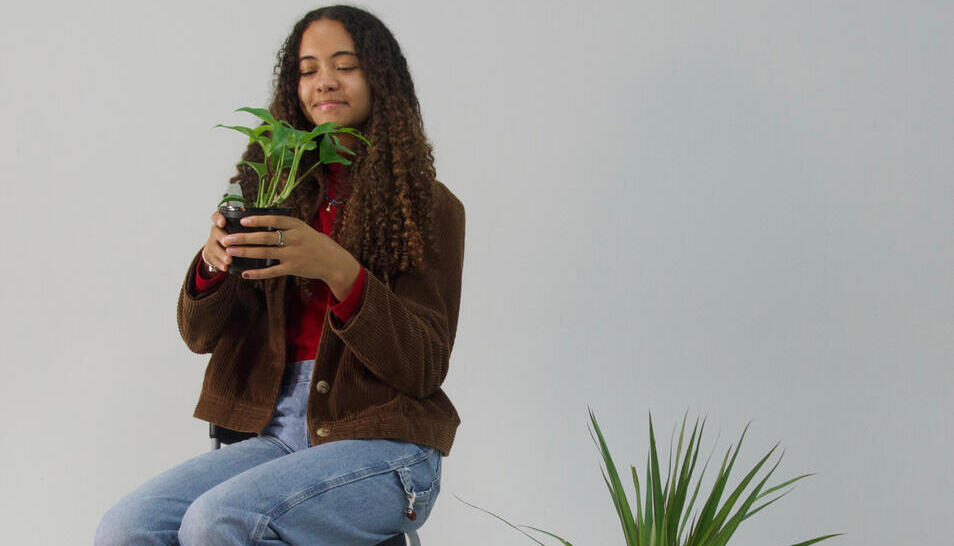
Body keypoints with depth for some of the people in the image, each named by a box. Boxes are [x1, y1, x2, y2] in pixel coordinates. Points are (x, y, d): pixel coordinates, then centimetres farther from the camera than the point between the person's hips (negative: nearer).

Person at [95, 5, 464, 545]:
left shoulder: (429, 207, 2)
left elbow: (424, 368, -6)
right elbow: (203, 334, 10)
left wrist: (339, 271, -21)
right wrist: (213, 262, -14)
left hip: (380, 444, -4)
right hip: (281, 433, 4)